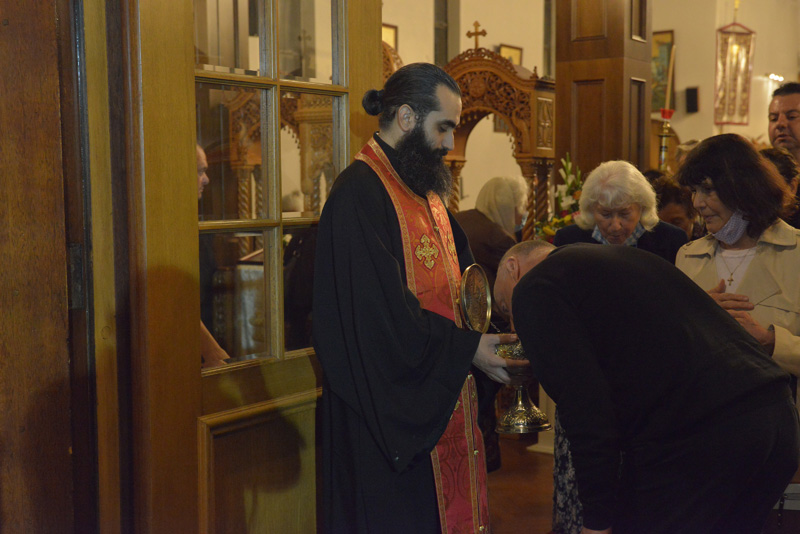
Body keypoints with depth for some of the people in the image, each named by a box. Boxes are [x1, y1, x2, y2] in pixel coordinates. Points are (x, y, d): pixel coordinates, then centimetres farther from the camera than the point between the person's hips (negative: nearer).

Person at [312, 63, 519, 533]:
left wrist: (494, 328, -1)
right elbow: (385, 313, -23)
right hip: (392, 408, -9)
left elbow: (460, 278, 15)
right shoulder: (360, 194, -18)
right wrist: (466, 348, -17)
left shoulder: (426, 189, 14)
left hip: (444, 399, 9)